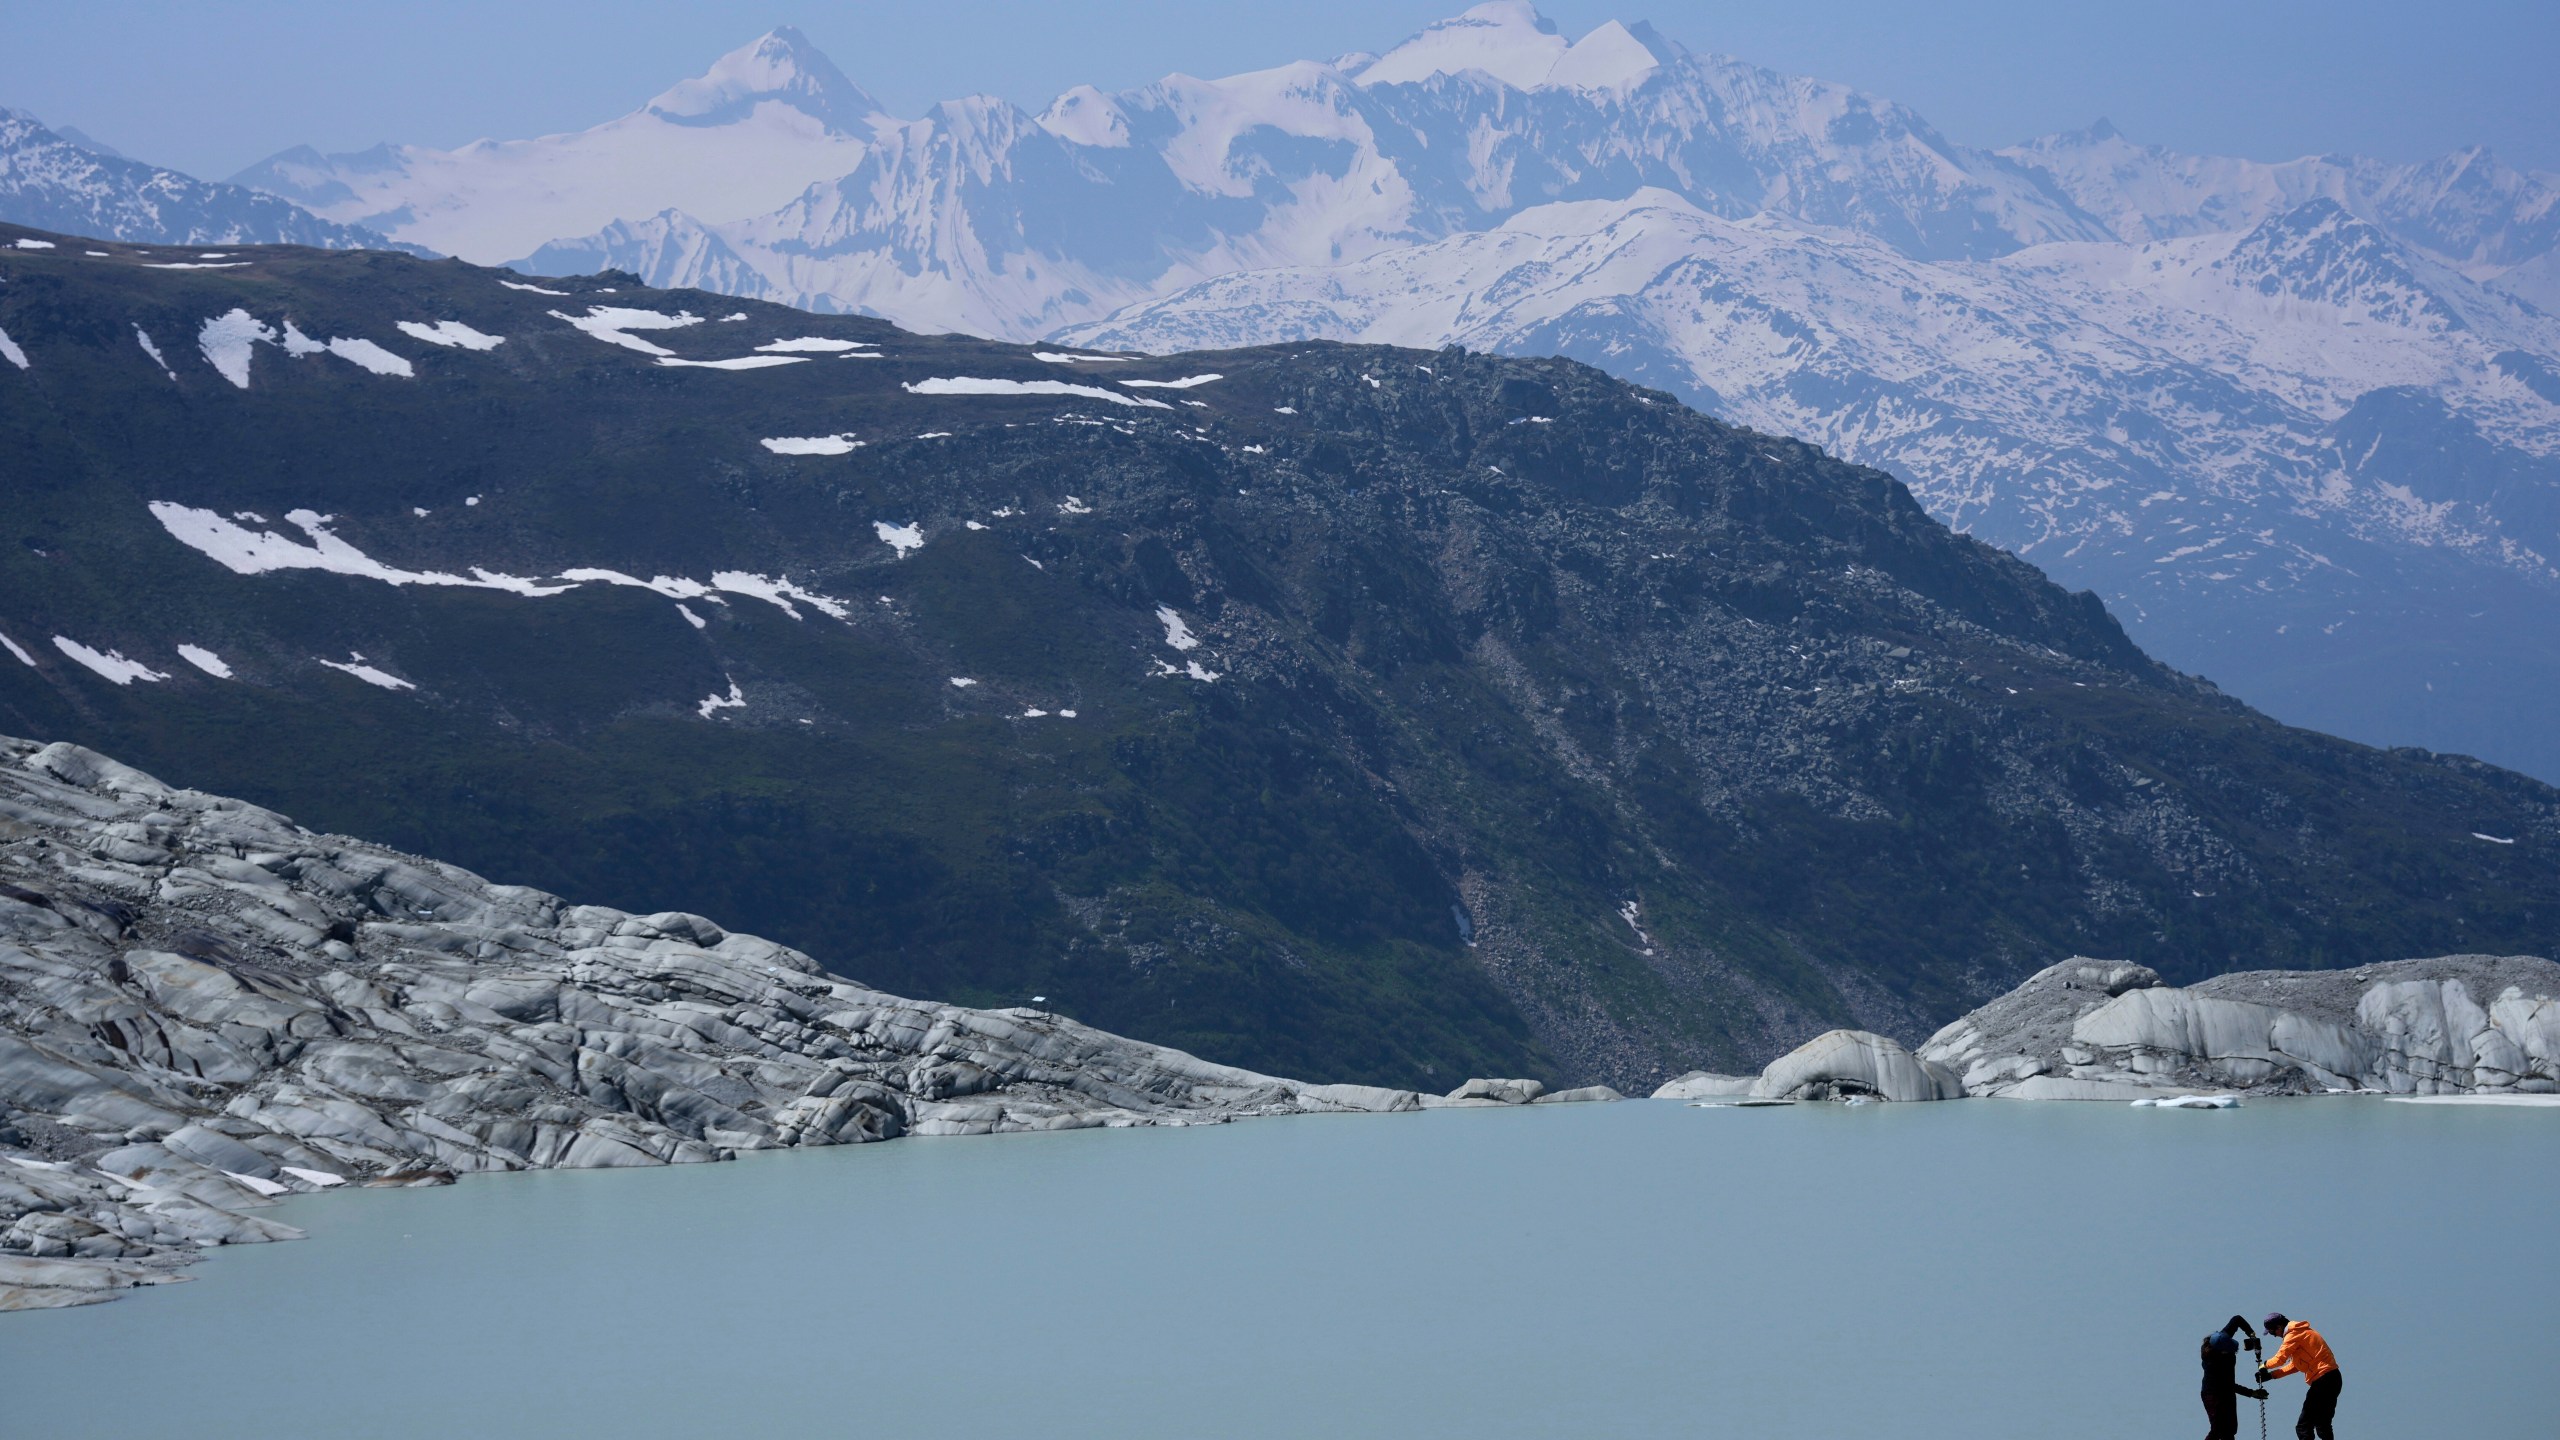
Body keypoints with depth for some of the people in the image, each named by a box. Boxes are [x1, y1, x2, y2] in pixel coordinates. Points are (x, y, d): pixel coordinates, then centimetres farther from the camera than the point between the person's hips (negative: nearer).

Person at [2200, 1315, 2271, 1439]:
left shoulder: (2222, 1339, -12)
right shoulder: (2212, 1362, -30)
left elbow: (2237, 1320, 1)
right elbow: (2227, 1384, -25)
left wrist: (2251, 1334, -12)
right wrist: (2251, 1393, -23)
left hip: (2227, 1395, 8)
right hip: (2214, 1395, -8)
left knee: (2230, 1429, 7)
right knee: (2218, 1430, -13)